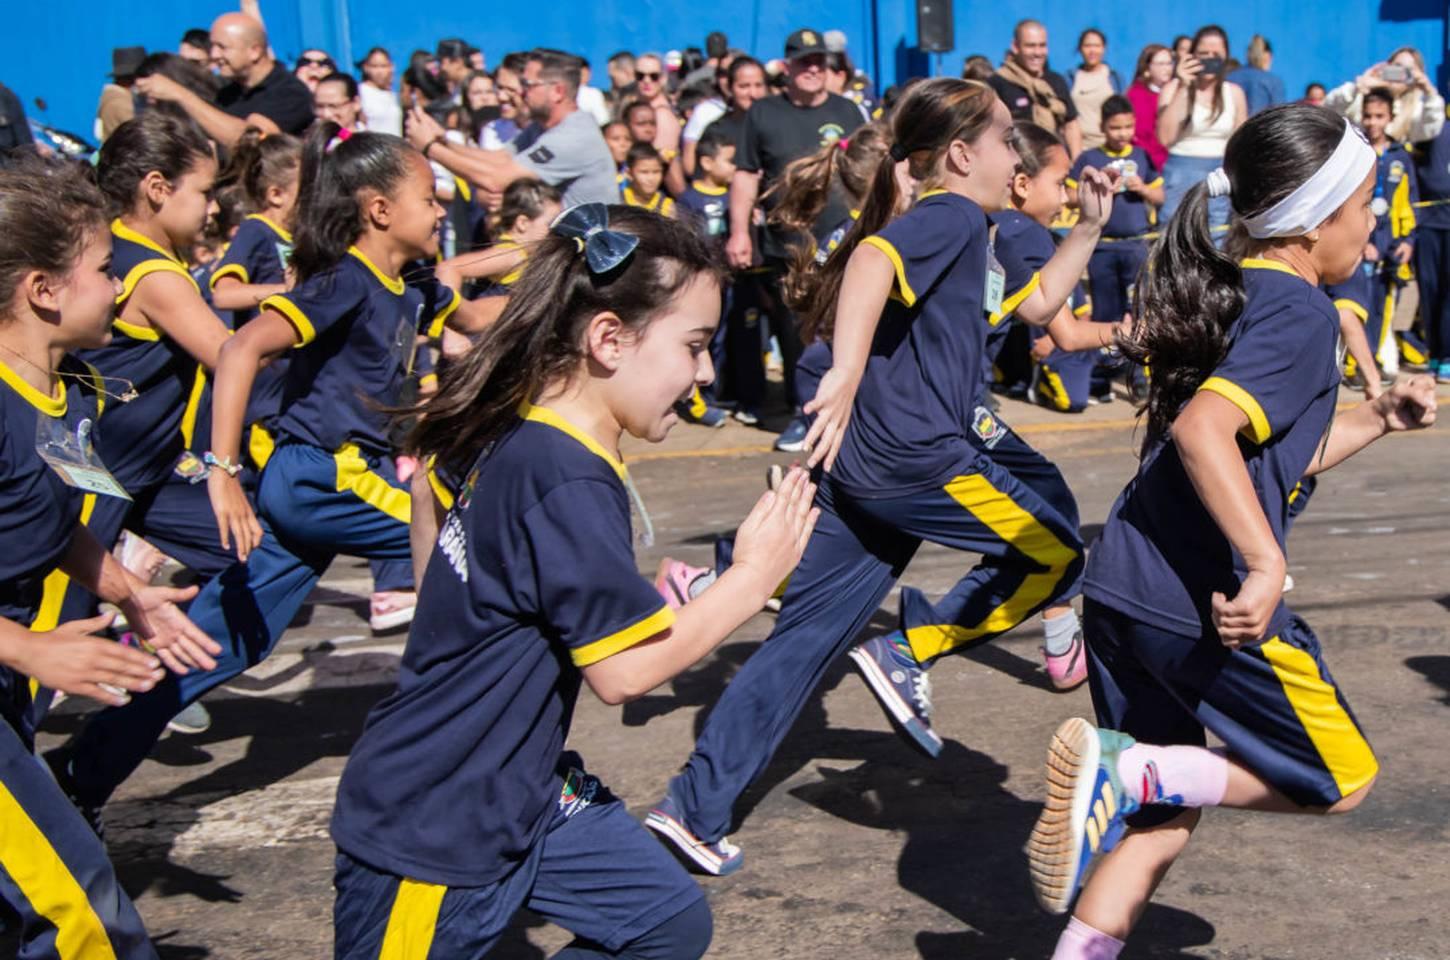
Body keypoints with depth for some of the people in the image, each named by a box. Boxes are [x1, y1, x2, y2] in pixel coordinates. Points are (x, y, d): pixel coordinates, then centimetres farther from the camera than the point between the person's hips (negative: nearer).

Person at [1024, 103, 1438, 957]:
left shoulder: (1235, 291, 17)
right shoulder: (1301, 312, -11)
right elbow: (1203, 431, -28)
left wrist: (1380, 419, 23)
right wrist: (1267, 565, -30)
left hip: (1124, 588, 9)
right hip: (1205, 602, -9)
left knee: (1160, 819, 18)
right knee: (1343, 780, 11)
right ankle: (1127, 767, -7)